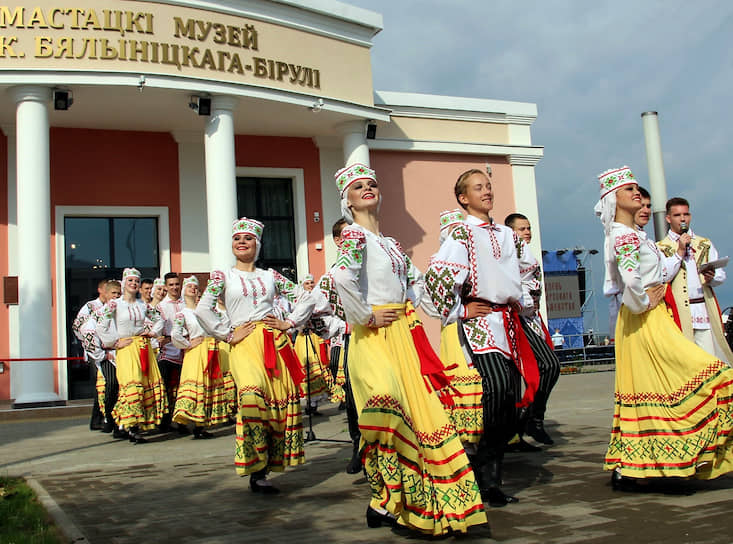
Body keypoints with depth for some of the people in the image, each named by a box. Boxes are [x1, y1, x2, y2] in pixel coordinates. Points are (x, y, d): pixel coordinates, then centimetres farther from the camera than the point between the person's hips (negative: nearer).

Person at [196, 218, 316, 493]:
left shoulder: (270, 275, 15)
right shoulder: (223, 276, 8)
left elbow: (306, 299, 17)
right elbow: (203, 309, -5)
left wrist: (289, 322, 5)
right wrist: (228, 335, -7)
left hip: (275, 342, 4)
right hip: (244, 344, -4)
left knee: (283, 398, -2)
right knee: (252, 396, -23)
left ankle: (271, 460, 12)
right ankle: (257, 473, -17)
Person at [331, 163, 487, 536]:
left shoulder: (391, 243, 17)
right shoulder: (355, 234, -7)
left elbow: (416, 279, 31)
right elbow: (342, 276, -27)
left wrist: (411, 310, 15)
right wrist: (366, 316, -20)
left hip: (405, 336, 8)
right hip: (374, 338, -8)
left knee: (422, 412, 6)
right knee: (389, 408, -17)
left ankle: (425, 501, 18)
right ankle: (383, 502, -2)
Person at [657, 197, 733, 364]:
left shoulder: (705, 244, 19)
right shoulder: (661, 247, 8)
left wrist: (711, 277, -9)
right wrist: (680, 252, -8)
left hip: (705, 309, 3)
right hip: (679, 311, -3)